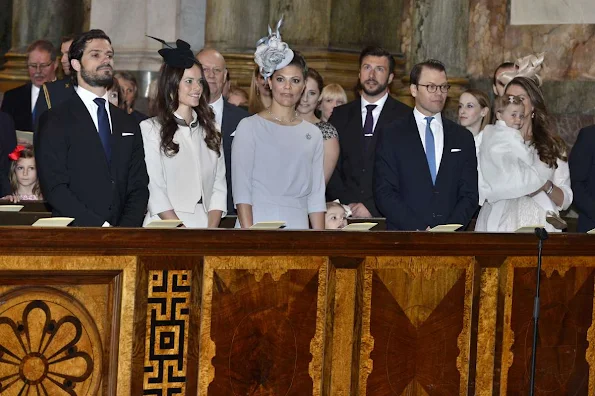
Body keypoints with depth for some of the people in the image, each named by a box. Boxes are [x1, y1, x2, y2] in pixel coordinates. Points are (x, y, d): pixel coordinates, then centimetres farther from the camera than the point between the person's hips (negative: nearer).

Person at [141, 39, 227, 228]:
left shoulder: (209, 131, 17)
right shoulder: (151, 129, 2)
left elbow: (219, 186, 12)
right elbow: (155, 192, -4)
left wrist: (211, 229, -3)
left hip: (207, 227, 3)